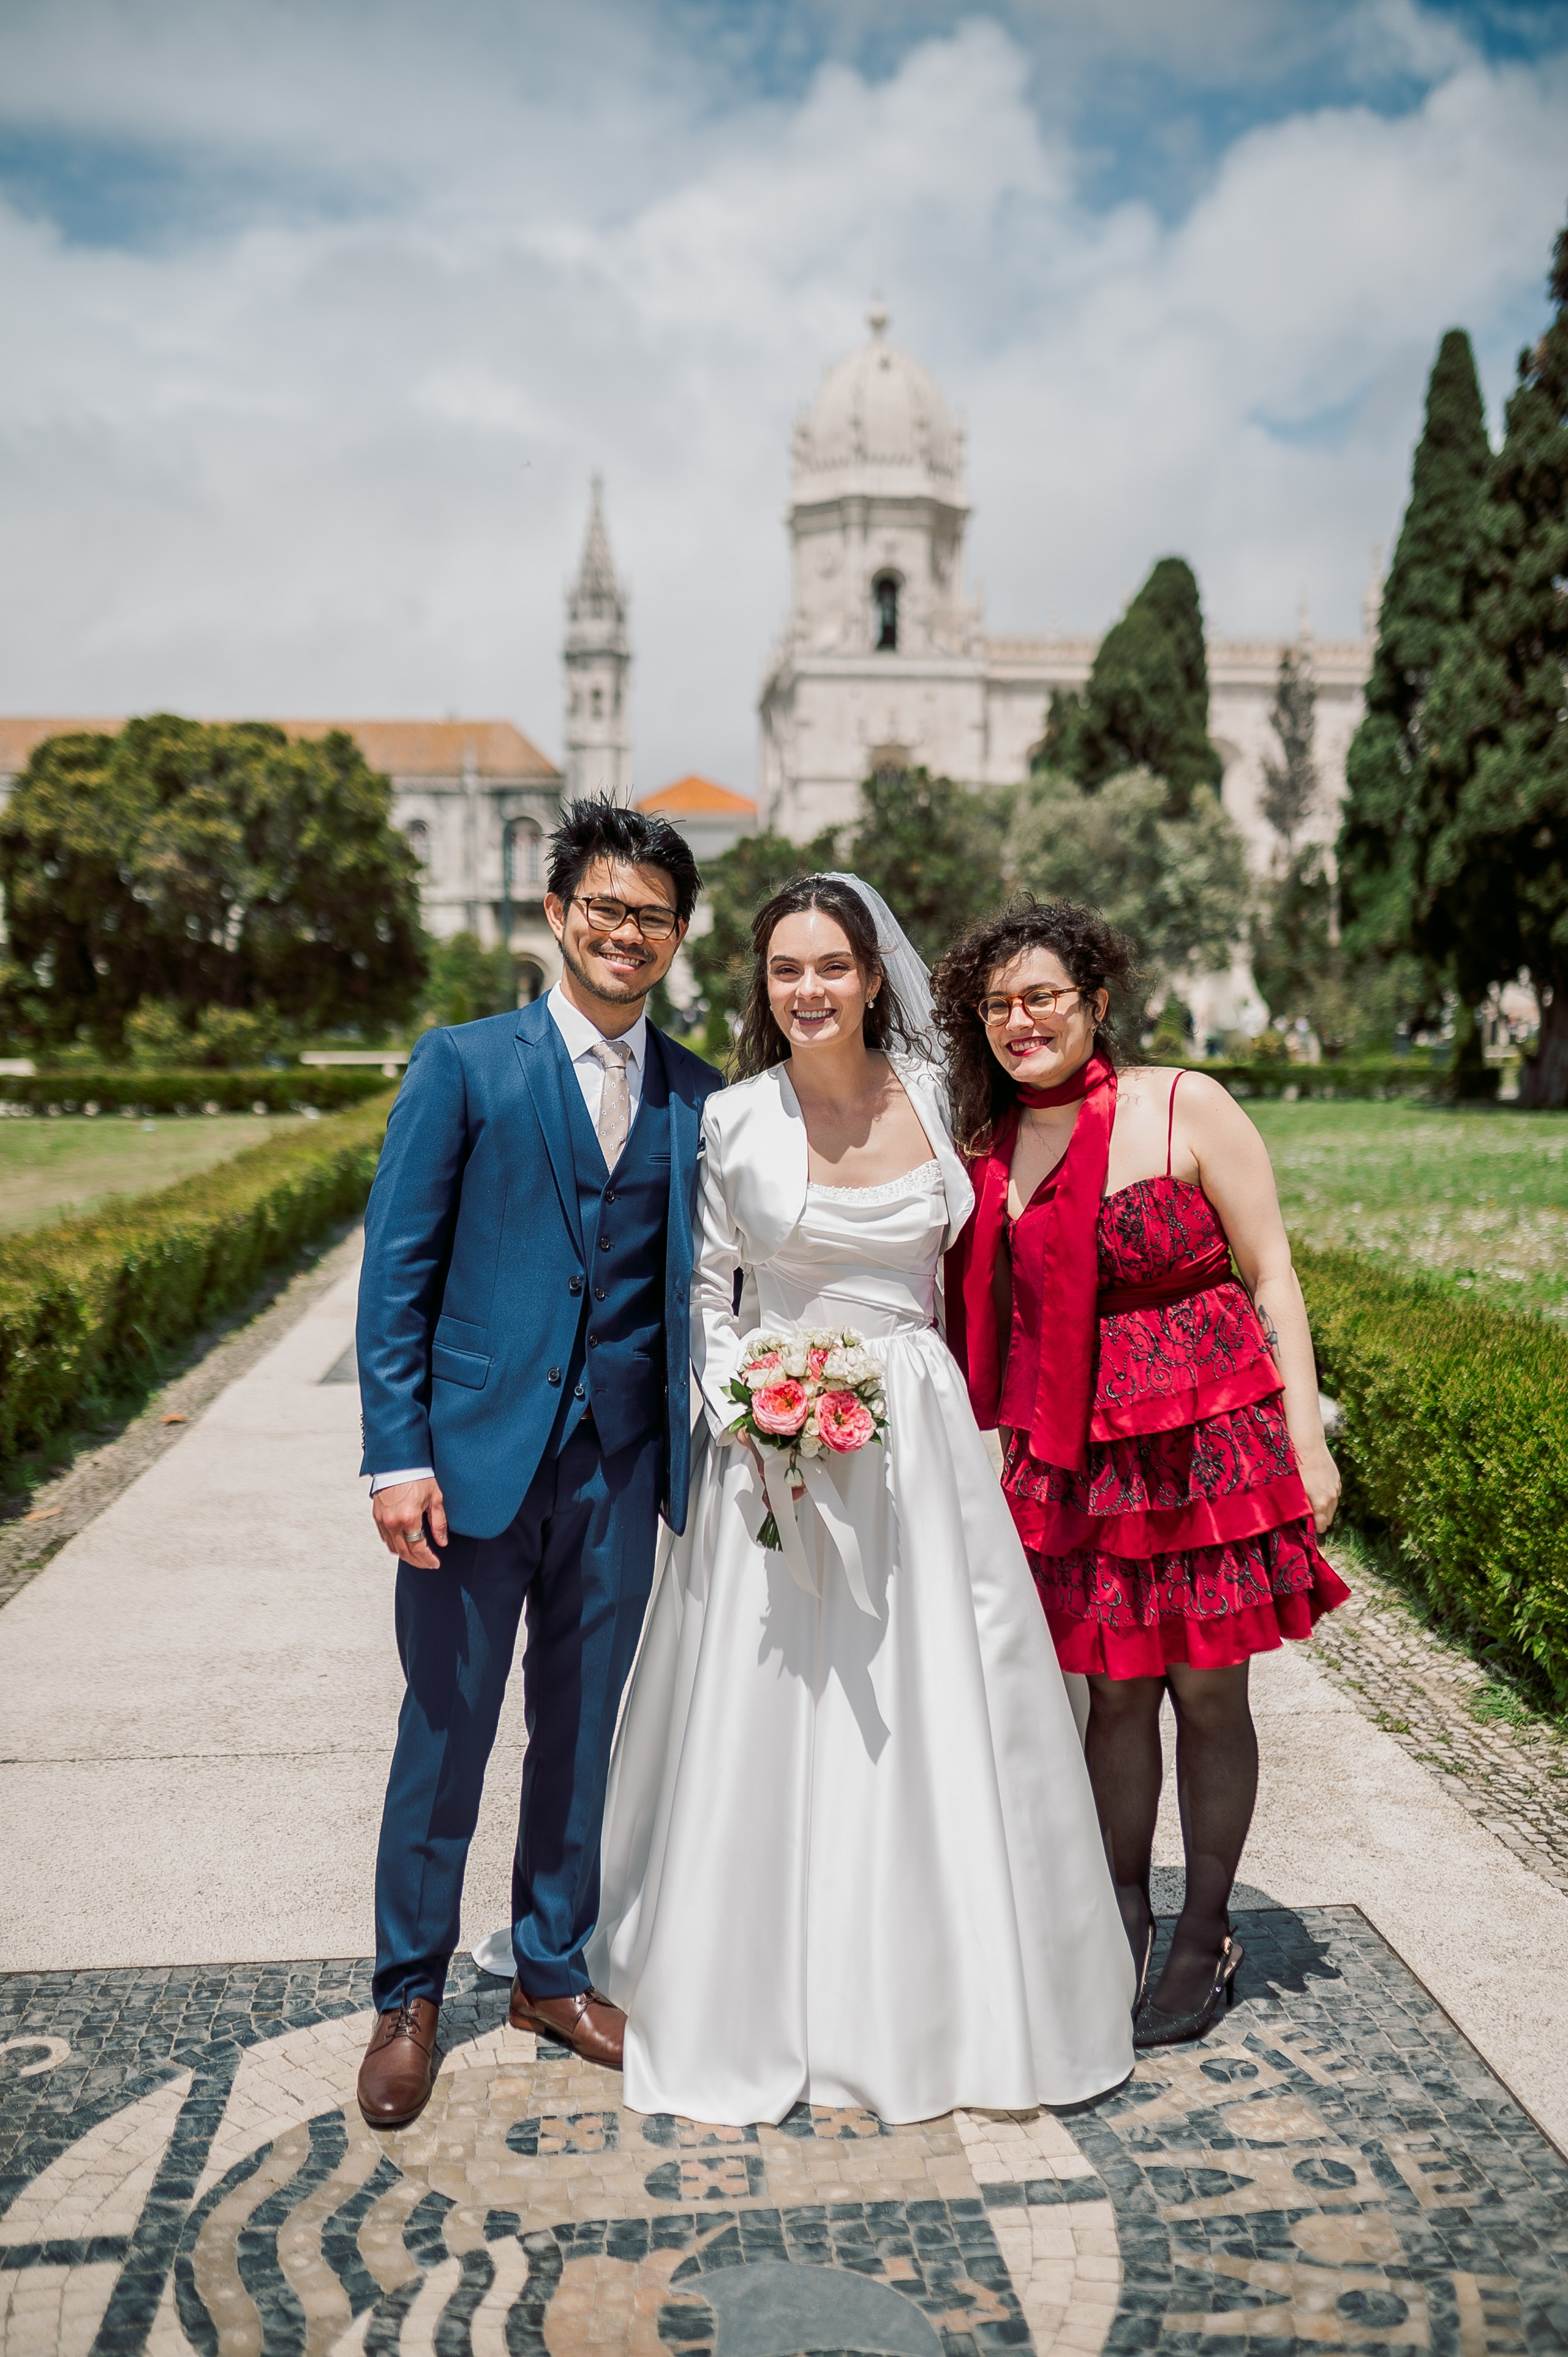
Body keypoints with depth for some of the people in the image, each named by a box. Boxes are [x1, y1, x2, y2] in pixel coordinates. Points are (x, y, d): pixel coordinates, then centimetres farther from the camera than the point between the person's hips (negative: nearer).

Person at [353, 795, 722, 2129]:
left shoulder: (698, 1098, 6)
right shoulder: (464, 1065, -2)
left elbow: (698, 1287, 7)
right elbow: (397, 1268, -5)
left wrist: (703, 1457, 0)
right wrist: (397, 1454, -11)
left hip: (620, 1467, 3)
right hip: (476, 1453, -2)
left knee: (581, 1733, 15)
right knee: (445, 1733, 8)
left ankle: (553, 1970, 35)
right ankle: (409, 1996, 28)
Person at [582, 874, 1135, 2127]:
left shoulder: (933, 1097, 2)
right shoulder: (735, 1122, -4)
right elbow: (706, 1293, 2)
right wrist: (749, 1412, -12)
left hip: (920, 1435, 2)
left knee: (939, 1716, 7)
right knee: (767, 1721, 4)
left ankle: (946, 1994, 27)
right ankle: (764, 2001, 22)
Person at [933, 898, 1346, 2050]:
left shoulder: (1187, 1109, -6)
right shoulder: (989, 1152, 5)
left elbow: (1271, 1277, -4)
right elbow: (993, 1328, 14)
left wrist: (1306, 1439, -8)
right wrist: (1001, 1456, 10)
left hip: (1213, 1435, -3)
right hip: (1082, 1457, 3)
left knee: (1208, 1691, 6)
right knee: (1116, 1691, 10)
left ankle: (1207, 1942, 25)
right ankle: (1123, 1924, 30)